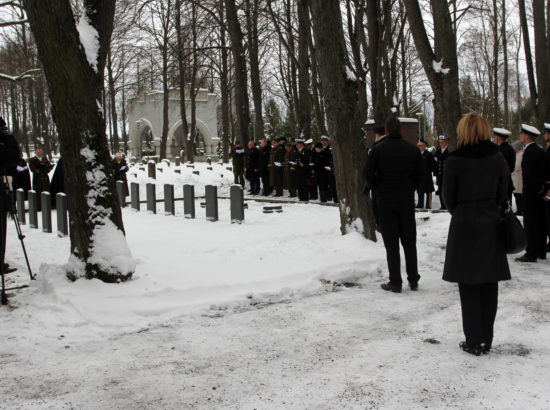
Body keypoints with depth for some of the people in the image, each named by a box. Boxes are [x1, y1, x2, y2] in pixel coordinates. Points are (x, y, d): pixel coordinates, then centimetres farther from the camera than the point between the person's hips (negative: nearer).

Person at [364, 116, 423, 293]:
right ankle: (413, 280, 16)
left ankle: (395, 282, 3)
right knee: (409, 242, 12)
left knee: (391, 243, 2)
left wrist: (378, 189, 4)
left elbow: (368, 172, -11)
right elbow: (419, 174, 3)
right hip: (407, 200, 2)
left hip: (386, 200, -2)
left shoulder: (378, 149, -8)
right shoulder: (412, 149, 1)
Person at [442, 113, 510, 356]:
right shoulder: (497, 158, -1)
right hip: (491, 225, 4)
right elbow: (503, 193, 5)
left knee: (469, 285, 4)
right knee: (489, 284, 10)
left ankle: (474, 341, 7)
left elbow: (448, 198, -3)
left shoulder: (454, 161, -11)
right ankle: (486, 340, 18)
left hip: (464, 226, -3)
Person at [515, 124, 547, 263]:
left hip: (531, 193, -9)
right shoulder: (540, 150, 11)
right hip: (540, 192, 9)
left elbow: (531, 173, -23)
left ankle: (531, 253, -3)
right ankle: (541, 251, 22)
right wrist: (542, 186, 10)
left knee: (530, 224, -5)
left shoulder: (529, 152, -17)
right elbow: (544, 170, 13)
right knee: (540, 222, 14)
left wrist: (538, 187, -12)